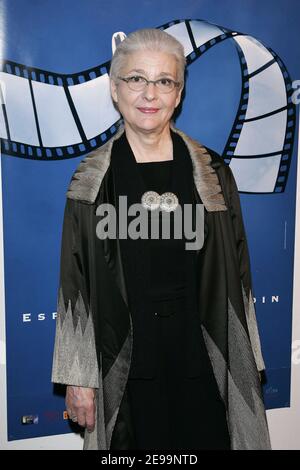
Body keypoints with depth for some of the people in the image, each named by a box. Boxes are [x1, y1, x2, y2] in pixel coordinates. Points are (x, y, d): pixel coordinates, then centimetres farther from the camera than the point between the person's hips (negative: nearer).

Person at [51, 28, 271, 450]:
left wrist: (246, 365, 3)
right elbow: (75, 285, -2)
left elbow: (235, 276, 2)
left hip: (202, 355, 1)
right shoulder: (92, 181, -3)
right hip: (124, 361, 0)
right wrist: (78, 377, -2)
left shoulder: (211, 174, -1)